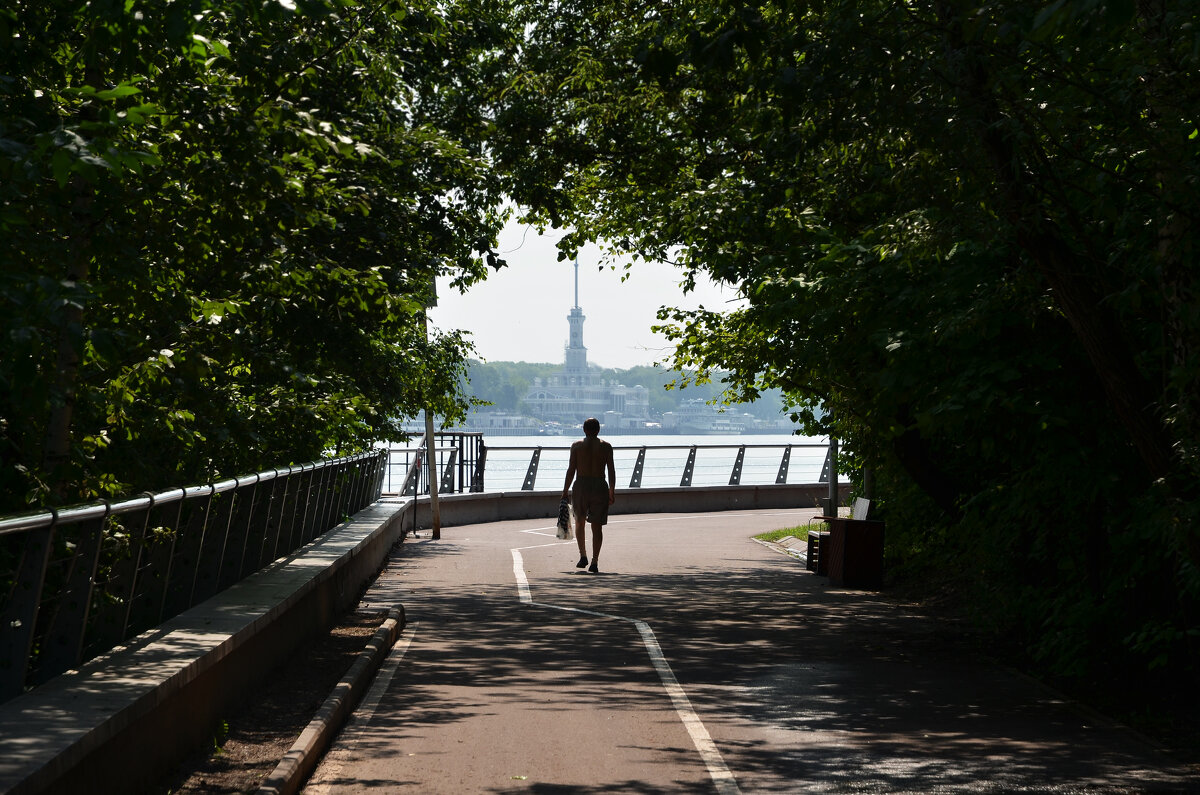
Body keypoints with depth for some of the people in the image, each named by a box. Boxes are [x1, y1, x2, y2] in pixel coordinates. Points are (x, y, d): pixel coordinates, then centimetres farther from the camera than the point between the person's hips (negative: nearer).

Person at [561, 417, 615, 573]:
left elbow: (571, 470, -3)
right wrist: (612, 492, 7)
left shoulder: (577, 446, 1)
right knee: (597, 526, 3)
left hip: (581, 486, 0)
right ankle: (594, 562, -4)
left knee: (579, 521, 20)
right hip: (600, 487, 0)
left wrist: (565, 492, 2)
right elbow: (611, 471, -1)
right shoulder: (606, 446, 3)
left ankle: (583, 556, 12)